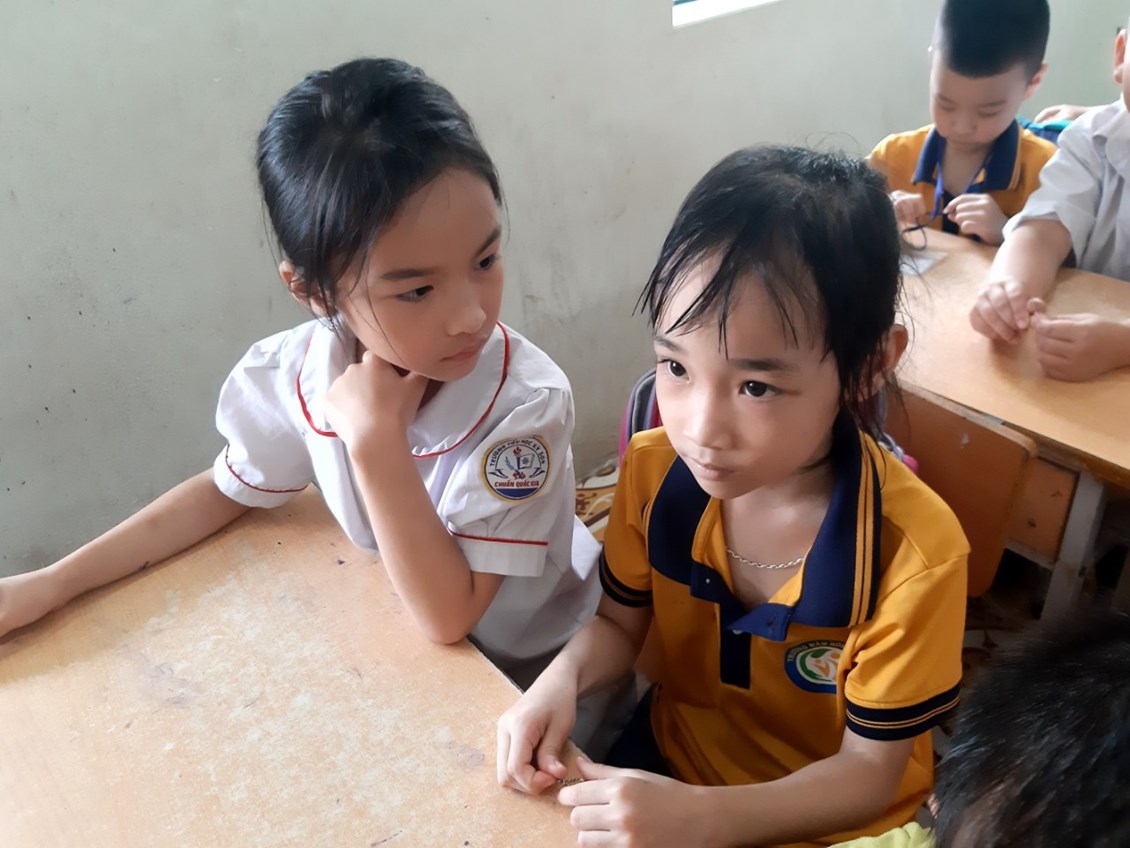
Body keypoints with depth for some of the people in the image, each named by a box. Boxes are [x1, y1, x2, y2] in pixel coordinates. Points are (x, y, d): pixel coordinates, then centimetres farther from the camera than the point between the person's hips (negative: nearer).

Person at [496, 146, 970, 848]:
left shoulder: (915, 554, -29)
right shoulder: (654, 469, -18)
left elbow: (868, 773, -17)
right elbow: (620, 623, -1)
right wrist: (563, 678, -22)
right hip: (672, 752, 3)